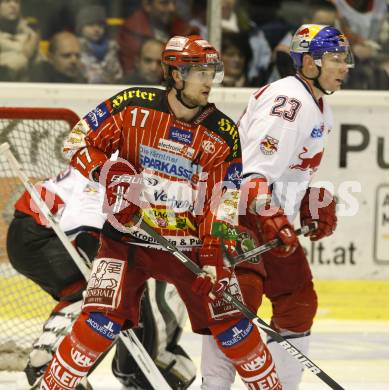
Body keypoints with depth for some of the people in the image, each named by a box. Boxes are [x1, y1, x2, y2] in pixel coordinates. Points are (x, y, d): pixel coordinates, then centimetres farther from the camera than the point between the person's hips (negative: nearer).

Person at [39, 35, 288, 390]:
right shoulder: (135, 106, -10)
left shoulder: (223, 134, -5)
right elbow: (79, 140, -3)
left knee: (230, 322, -2)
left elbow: (223, 200, -7)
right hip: (128, 237, -2)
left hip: (190, 243, 2)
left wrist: (214, 253, -17)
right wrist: (109, 171, -20)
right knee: (102, 319, -15)